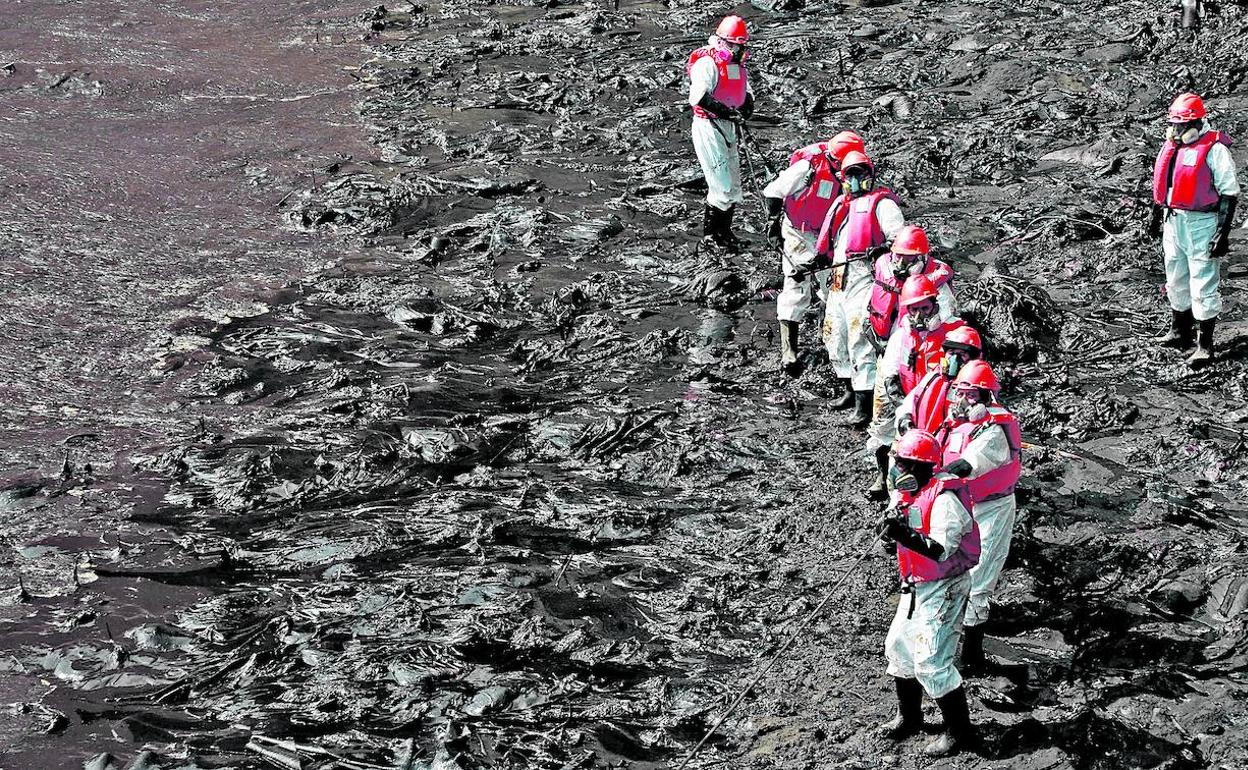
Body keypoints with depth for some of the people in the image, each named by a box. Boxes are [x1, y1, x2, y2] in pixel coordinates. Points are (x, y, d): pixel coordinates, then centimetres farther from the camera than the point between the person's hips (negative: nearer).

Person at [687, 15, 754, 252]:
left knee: (734, 185, 16)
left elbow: (744, 91, 24)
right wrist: (724, 110, -36)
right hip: (708, 127, -9)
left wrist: (748, 102, 0)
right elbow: (698, 96, -28)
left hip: (729, 128, 9)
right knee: (723, 186, -11)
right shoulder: (708, 63, -16)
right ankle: (710, 234, 2)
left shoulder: (738, 65, 12)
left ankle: (724, 230, 29)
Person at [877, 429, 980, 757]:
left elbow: (941, 550, -31)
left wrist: (906, 534, -42)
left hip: (944, 588, -10)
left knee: (931, 661, -11)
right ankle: (908, 718, 36)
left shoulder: (944, 499, -23)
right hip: (916, 584, 10)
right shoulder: (910, 493, 6)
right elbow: (909, 539, 14)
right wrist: (892, 528, -8)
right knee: (898, 646, 18)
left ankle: (959, 731, 1)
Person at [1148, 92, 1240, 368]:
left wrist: (1223, 232, -17)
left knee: (1203, 286, -6)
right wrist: (1157, 215, 28)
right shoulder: (1172, 145, 10)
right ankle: (1179, 332, 34)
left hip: (1201, 223, -8)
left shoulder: (1214, 149, -14)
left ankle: (1205, 346, -3)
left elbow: (1230, 193, -14)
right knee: (1176, 281, 19)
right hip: (1173, 221, 8)